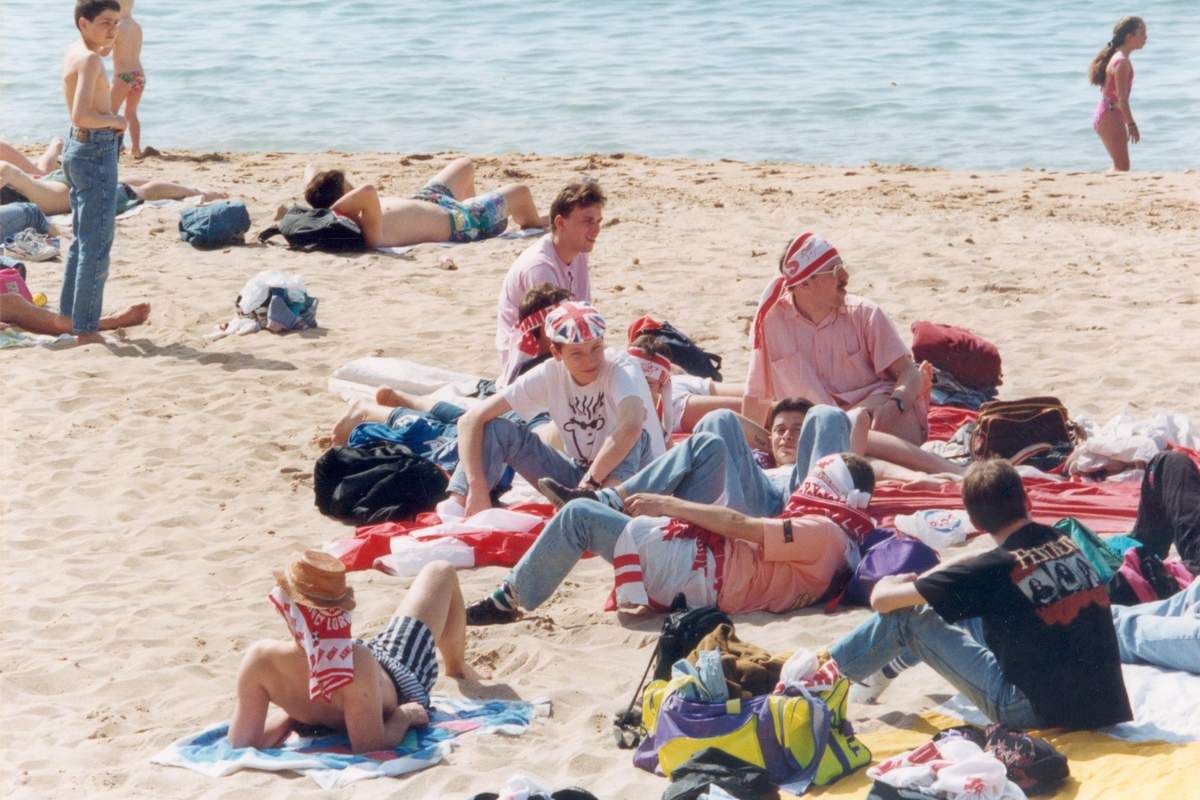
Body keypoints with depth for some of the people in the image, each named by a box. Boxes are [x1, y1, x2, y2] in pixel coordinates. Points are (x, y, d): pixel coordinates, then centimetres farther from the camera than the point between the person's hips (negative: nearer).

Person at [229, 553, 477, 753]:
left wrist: (288, 714, -14)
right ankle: (457, 668, 47)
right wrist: (403, 717, -22)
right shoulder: (357, 664, -50)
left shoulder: (261, 658, -42)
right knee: (440, 572, 18)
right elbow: (369, 748, -41)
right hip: (402, 681, -3)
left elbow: (240, 745, -30)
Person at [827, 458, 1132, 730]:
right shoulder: (1066, 544, 2)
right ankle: (883, 669, 44)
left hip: (1037, 711, -7)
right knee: (963, 608, 24)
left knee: (907, 614, 4)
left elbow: (882, 599, -8)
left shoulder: (996, 568, -16)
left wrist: (889, 582, 14)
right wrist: (921, 578, 22)